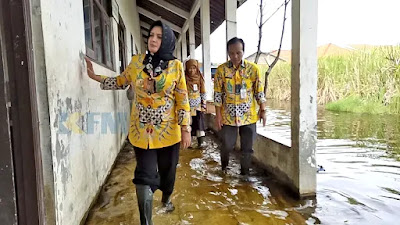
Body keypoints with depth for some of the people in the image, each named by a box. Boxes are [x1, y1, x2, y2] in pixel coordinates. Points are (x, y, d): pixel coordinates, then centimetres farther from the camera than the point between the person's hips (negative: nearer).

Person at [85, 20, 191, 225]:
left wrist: (185, 129, -5)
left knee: (167, 170, 16)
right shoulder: (136, 62, -1)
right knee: (144, 177, -1)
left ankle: (166, 198, 49)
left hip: (168, 131, 0)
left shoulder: (176, 66, -6)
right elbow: (121, 82, 16)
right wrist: (95, 76, 10)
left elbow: (182, 100, -4)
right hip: (141, 132, 0)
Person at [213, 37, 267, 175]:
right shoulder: (221, 70, -5)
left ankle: (245, 172, 28)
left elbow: (259, 91, 3)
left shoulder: (253, 68, -3)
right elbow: (218, 94, -3)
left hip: (249, 115, 1)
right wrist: (218, 115, -4)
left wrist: (262, 110, 2)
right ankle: (224, 167, 37)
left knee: (247, 147, 8)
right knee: (227, 145, 7)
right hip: (228, 115, -1)